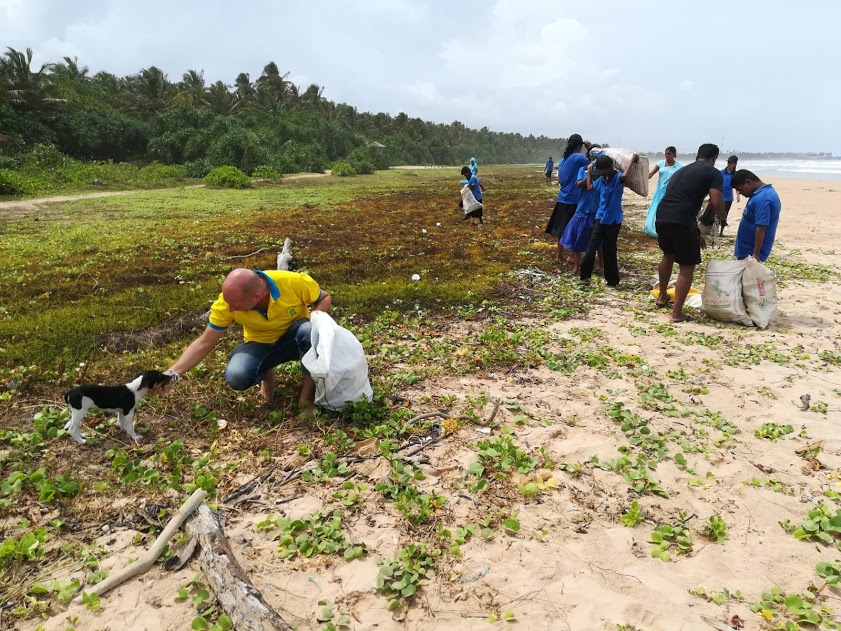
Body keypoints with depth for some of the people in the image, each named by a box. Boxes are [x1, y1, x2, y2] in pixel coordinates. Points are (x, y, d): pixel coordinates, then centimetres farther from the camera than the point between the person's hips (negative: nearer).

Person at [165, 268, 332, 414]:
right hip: (260, 344, 2)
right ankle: (266, 375, 7)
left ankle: (309, 391, -15)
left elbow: (325, 298, -10)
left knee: (309, 330, -38)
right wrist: (172, 373, -24)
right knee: (236, 377, -29)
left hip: (294, 339, -1)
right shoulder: (227, 301, -24)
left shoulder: (295, 282, -30)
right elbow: (204, 343, -14)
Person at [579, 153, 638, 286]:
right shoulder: (601, 179, 6)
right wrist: (589, 172, 23)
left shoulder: (618, 178, -14)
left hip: (613, 220, -5)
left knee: (610, 250, 3)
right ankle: (585, 274, 4)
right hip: (600, 217, 5)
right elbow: (589, 187, 22)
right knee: (592, 246, -2)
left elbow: (625, 176, -38)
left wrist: (632, 160, -28)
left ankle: (612, 280, 16)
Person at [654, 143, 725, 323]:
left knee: (668, 255, 32)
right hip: (681, 221, -7)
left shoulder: (681, 171, 27)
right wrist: (722, 217, 17)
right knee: (687, 267, 7)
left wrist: (695, 233, 36)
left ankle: (662, 297, 45)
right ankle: (677, 313, 8)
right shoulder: (714, 173, 5)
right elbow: (716, 203, -8)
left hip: (661, 218, 7)